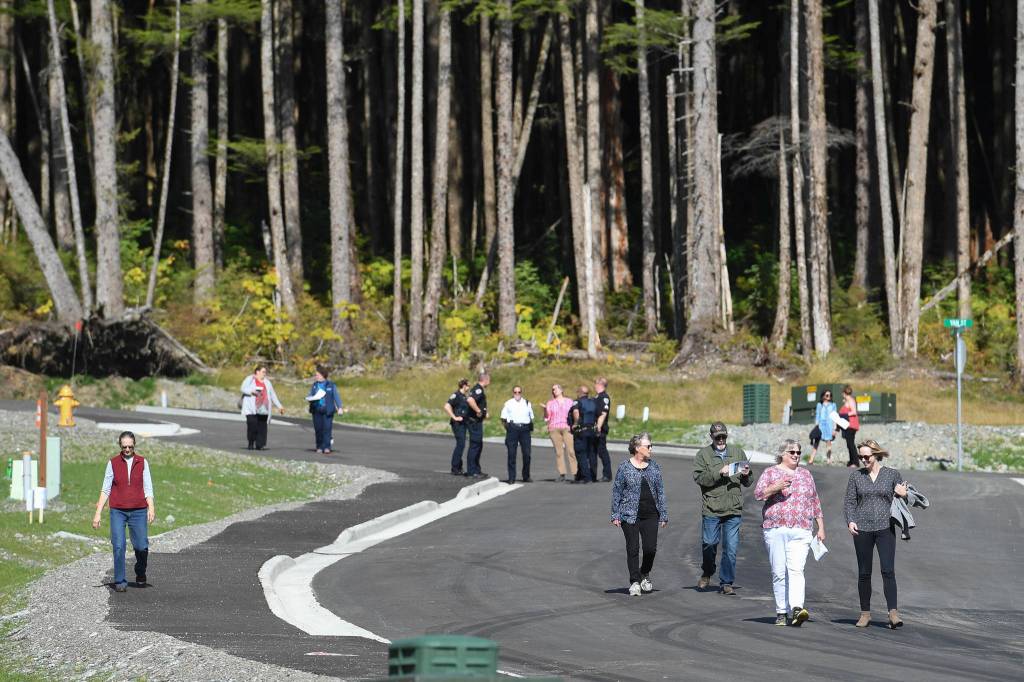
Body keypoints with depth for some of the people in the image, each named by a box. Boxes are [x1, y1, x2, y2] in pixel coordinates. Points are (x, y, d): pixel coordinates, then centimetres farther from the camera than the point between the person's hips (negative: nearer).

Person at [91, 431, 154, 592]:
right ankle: (120, 582, 0)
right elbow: (105, 489, 4)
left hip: (138, 511, 0)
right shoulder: (113, 463, 3)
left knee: (141, 547, 1)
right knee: (118, 546, -8)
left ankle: (140, 575, 28)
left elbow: (148, 488, 3)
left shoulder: (142, 462, 4)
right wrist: (98, 513, -1)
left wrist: (151, 508, -12)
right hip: (118, 511, 0)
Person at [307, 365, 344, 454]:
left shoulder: (331, 385, 3)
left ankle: (327, 447, -11)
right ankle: (319, 447, 10)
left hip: (327, 410, -4)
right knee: (318, 428, 1)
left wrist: (339, 407, -11)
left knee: (327, 428, -11)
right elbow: (309, 396, 17)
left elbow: (336, 396, 0)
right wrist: (311, 398, -8)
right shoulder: (314, 385, 15)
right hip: (317, 410, 4)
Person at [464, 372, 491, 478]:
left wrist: (484, 413, 22)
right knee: (475, 446, -7)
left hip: (477, 421, 11)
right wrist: (478, 411, -25)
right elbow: (470, 400, -35)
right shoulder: (478, 390, -17)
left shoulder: (477, 389, 15)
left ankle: (476, 470, 23)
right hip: (475, 421, -11)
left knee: (478, 445, 16)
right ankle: (471, 472, -5)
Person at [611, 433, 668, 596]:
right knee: (633, 549, -1)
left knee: (651, 548, -3)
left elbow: (660, 492, 11)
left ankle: (645, 575, 22)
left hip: (650, 515, 3)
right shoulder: (625, 468, -2)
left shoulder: (654, 467, 8)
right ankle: (635, 582, 8)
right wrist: (615, 515, -4)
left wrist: (663, 515, 7)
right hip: (630, 515, -3)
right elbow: (617, 492, 0)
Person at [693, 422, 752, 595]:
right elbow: (699, 477, -10)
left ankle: (726, 583, 7)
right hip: (711, 509, -2)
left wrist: (746, 475, -4)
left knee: (731, 548, -1)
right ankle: (707, 574, 29)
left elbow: (747, 483, 18)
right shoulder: (703, 454, 4)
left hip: (734, 509, 2)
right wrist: (719, 473, -20)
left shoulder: (738, 452, 14)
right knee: (709, 544, 3)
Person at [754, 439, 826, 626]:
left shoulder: (805, 474, 17)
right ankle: (782, 612, 7)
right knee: (779, 572, 0)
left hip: (800, 531, 1)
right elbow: (757, 493, -3)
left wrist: (821, 527, 17)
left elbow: (815, 502, 21)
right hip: (775, 530, -1)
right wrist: (775, 488, -19)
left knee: (796, 569, -16)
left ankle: (796, 610, -29)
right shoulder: (770, 473, 8)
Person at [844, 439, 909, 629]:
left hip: (885, 528, -2)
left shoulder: (892, 474, 5)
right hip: (862, 529, 2)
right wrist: (850, 521, -9)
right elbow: (849, 501, 8)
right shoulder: (856, 476, 7)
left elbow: (903, 497, 13)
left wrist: (903, 494, -11)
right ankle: (865, 613, 15)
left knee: (888, 570, -13)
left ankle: (893, 613, -17)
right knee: (864, 573, 5)